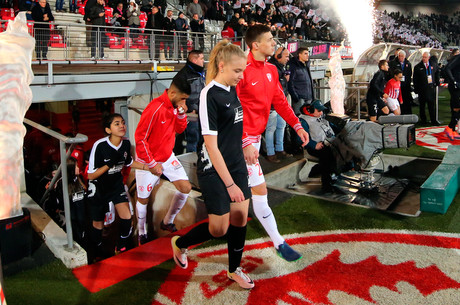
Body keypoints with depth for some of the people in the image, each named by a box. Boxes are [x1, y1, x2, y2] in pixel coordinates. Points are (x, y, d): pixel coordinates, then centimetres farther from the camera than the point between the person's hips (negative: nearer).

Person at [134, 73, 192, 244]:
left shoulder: (175, 106, -1)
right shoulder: (155, 109, -25)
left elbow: (180, 130, 7)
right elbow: (140, 138, -22)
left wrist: (181, 113, -12)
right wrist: (152, 164, -18)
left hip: (167, 157, 7)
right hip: (148, 160, -7)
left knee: (185, 188, -2)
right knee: (143, 199, 5)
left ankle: (167, 222, 19)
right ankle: (142, 234, 29)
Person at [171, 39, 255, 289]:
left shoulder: (232, 90, 6)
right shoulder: (209, 95, -19)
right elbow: (211, 146, -21)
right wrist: (230, 184, -20)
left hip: (237, 165, 8)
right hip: (214, 171, -7)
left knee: (240, 218, 11)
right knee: (219, 228, 2)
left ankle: (234, 269, 32)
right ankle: (179, 244, 31)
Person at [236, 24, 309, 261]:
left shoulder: (271, 70, 8)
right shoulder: (243, 70, -19)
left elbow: (279, 101, 12)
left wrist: (297, 126, 2)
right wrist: (245, 143, -25)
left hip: (255, 136, 9)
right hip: (244, 138, -9)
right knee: (259, 190, -4)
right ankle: (279, 243, 5)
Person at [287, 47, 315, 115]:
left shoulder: (306, 66, 19)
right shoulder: (294, 66, -5)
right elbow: (290, 82, -11)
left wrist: (312, 96, 17)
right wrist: (295, 96, -17)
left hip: (308, 98, 8)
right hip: (299, 98, -8)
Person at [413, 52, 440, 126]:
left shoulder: (434, 65, 8)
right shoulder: (417, 67, 2)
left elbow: (437, 74, 22)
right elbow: (415, 79, 2)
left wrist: (437, 83, 10)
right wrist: (416, 89, -3)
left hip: (431, 87, 1)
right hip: (422, 89, -1)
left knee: (432, 105, 1)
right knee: (422, 106, 6)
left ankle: (433, 121, 6)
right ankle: (423, 120, 17)